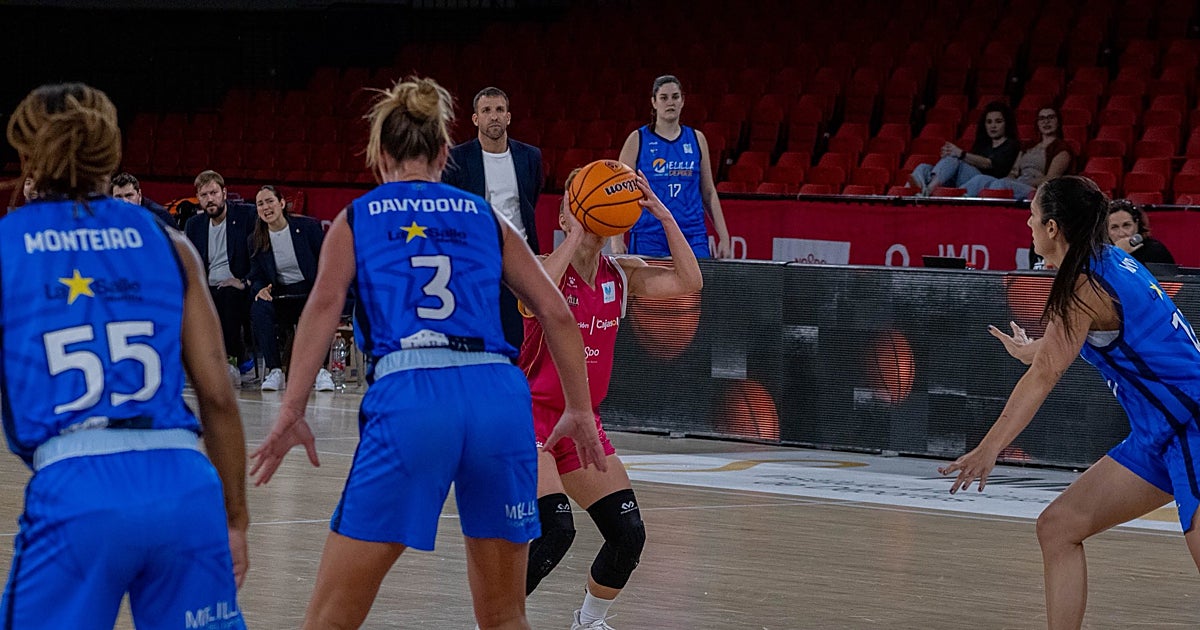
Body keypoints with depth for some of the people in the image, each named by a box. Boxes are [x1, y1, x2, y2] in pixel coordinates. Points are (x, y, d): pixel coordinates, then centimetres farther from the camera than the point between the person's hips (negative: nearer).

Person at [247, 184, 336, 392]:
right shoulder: (256, 240, 6)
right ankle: (274, 371, -26)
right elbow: (256, 277, 10)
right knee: (259, 308, -32)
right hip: (280, 296, 2)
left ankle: (321, 371, -25)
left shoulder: (309, 227, -2)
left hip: (310, 292, -2)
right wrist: (261, 289, -15)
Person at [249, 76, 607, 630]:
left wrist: (291, 413, -6)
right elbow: (555, 312, 16)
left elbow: (323, 307, -1)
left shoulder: (357, 218, 16)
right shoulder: (484, 217, 23)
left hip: (408, 401, -3)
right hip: (500, 395, 3)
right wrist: (579, 409, 20)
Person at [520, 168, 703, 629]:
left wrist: (663, 216, -13)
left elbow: (688, 282, -6)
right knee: (555, 530, -24)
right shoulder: (547, 267, -11)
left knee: (628, 534, 0)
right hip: (532, 415, -6)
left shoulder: (619, 275, 5)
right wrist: (577, 236, -30)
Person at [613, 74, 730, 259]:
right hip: (648, 239, -2)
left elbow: (709, 193, 16)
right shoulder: (638, 140, 3)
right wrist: (617, 239, -9)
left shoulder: (697, 139, 12)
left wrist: (723, 237, 9)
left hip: (693, 236, 2)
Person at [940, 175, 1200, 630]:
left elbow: (1045, 376, -19)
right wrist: (1032, 350, 49)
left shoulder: (1084, 286, -15)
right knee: (1058, 528, 8)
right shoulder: (1107, 261, 11)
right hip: (1160, 436, 10)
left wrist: (988, 449, -21)